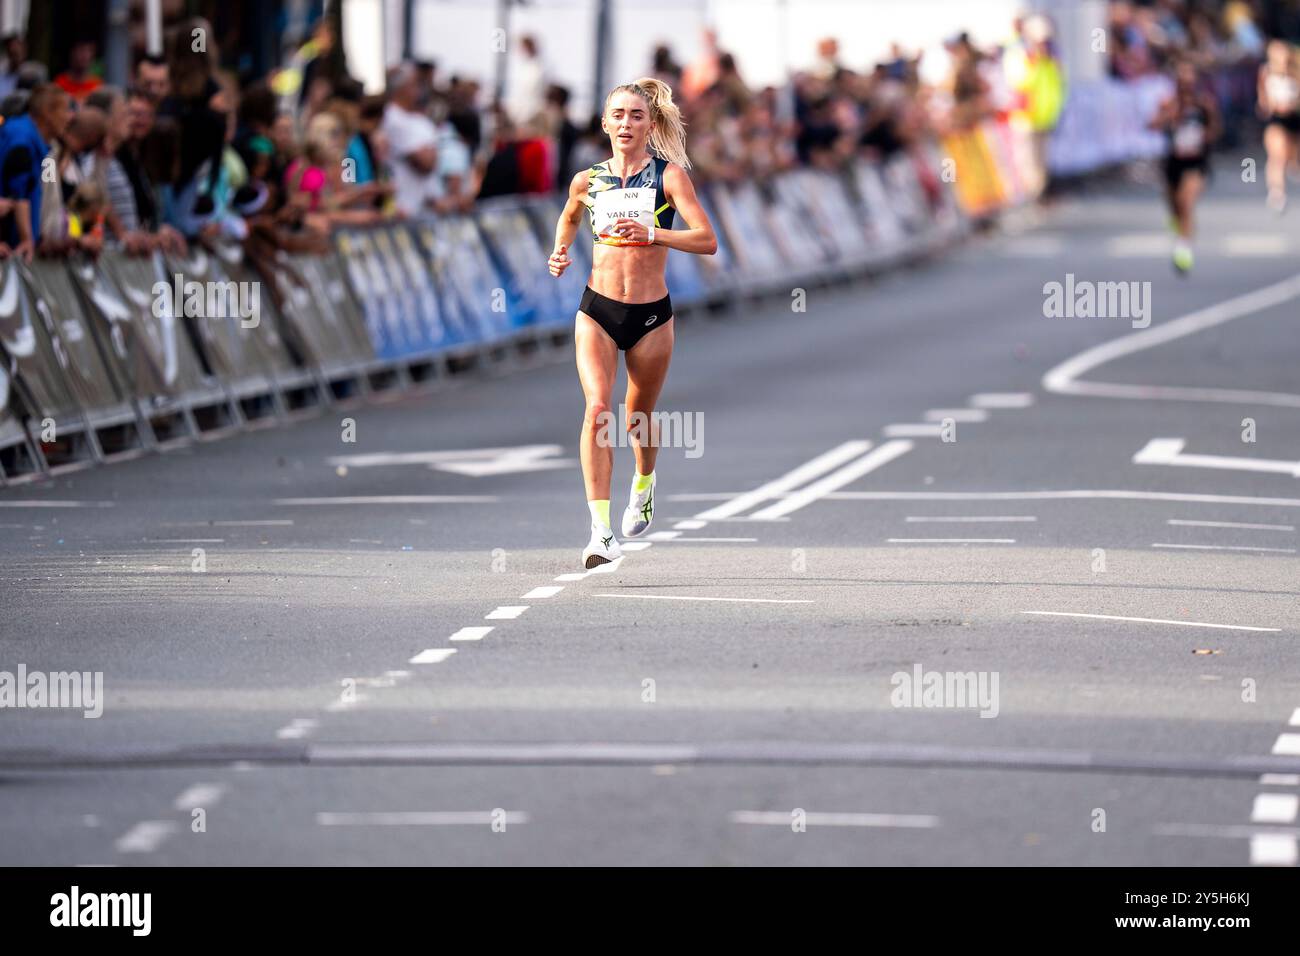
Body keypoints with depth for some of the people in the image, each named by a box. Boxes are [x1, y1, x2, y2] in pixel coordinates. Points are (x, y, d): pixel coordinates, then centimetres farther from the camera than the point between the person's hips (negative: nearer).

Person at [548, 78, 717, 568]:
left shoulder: (669, 175, -6)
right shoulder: (588, 181, 4)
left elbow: (707, 240, -16)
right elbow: (568, 217, 28)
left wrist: (651, 233, -29)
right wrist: (560, 252, 8)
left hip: (650, 315, -1)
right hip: (598, 310, 1)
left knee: (639, 417, 14)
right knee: (597, 407, -18)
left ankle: (644, 483, 49)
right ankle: (601, 531, -23)